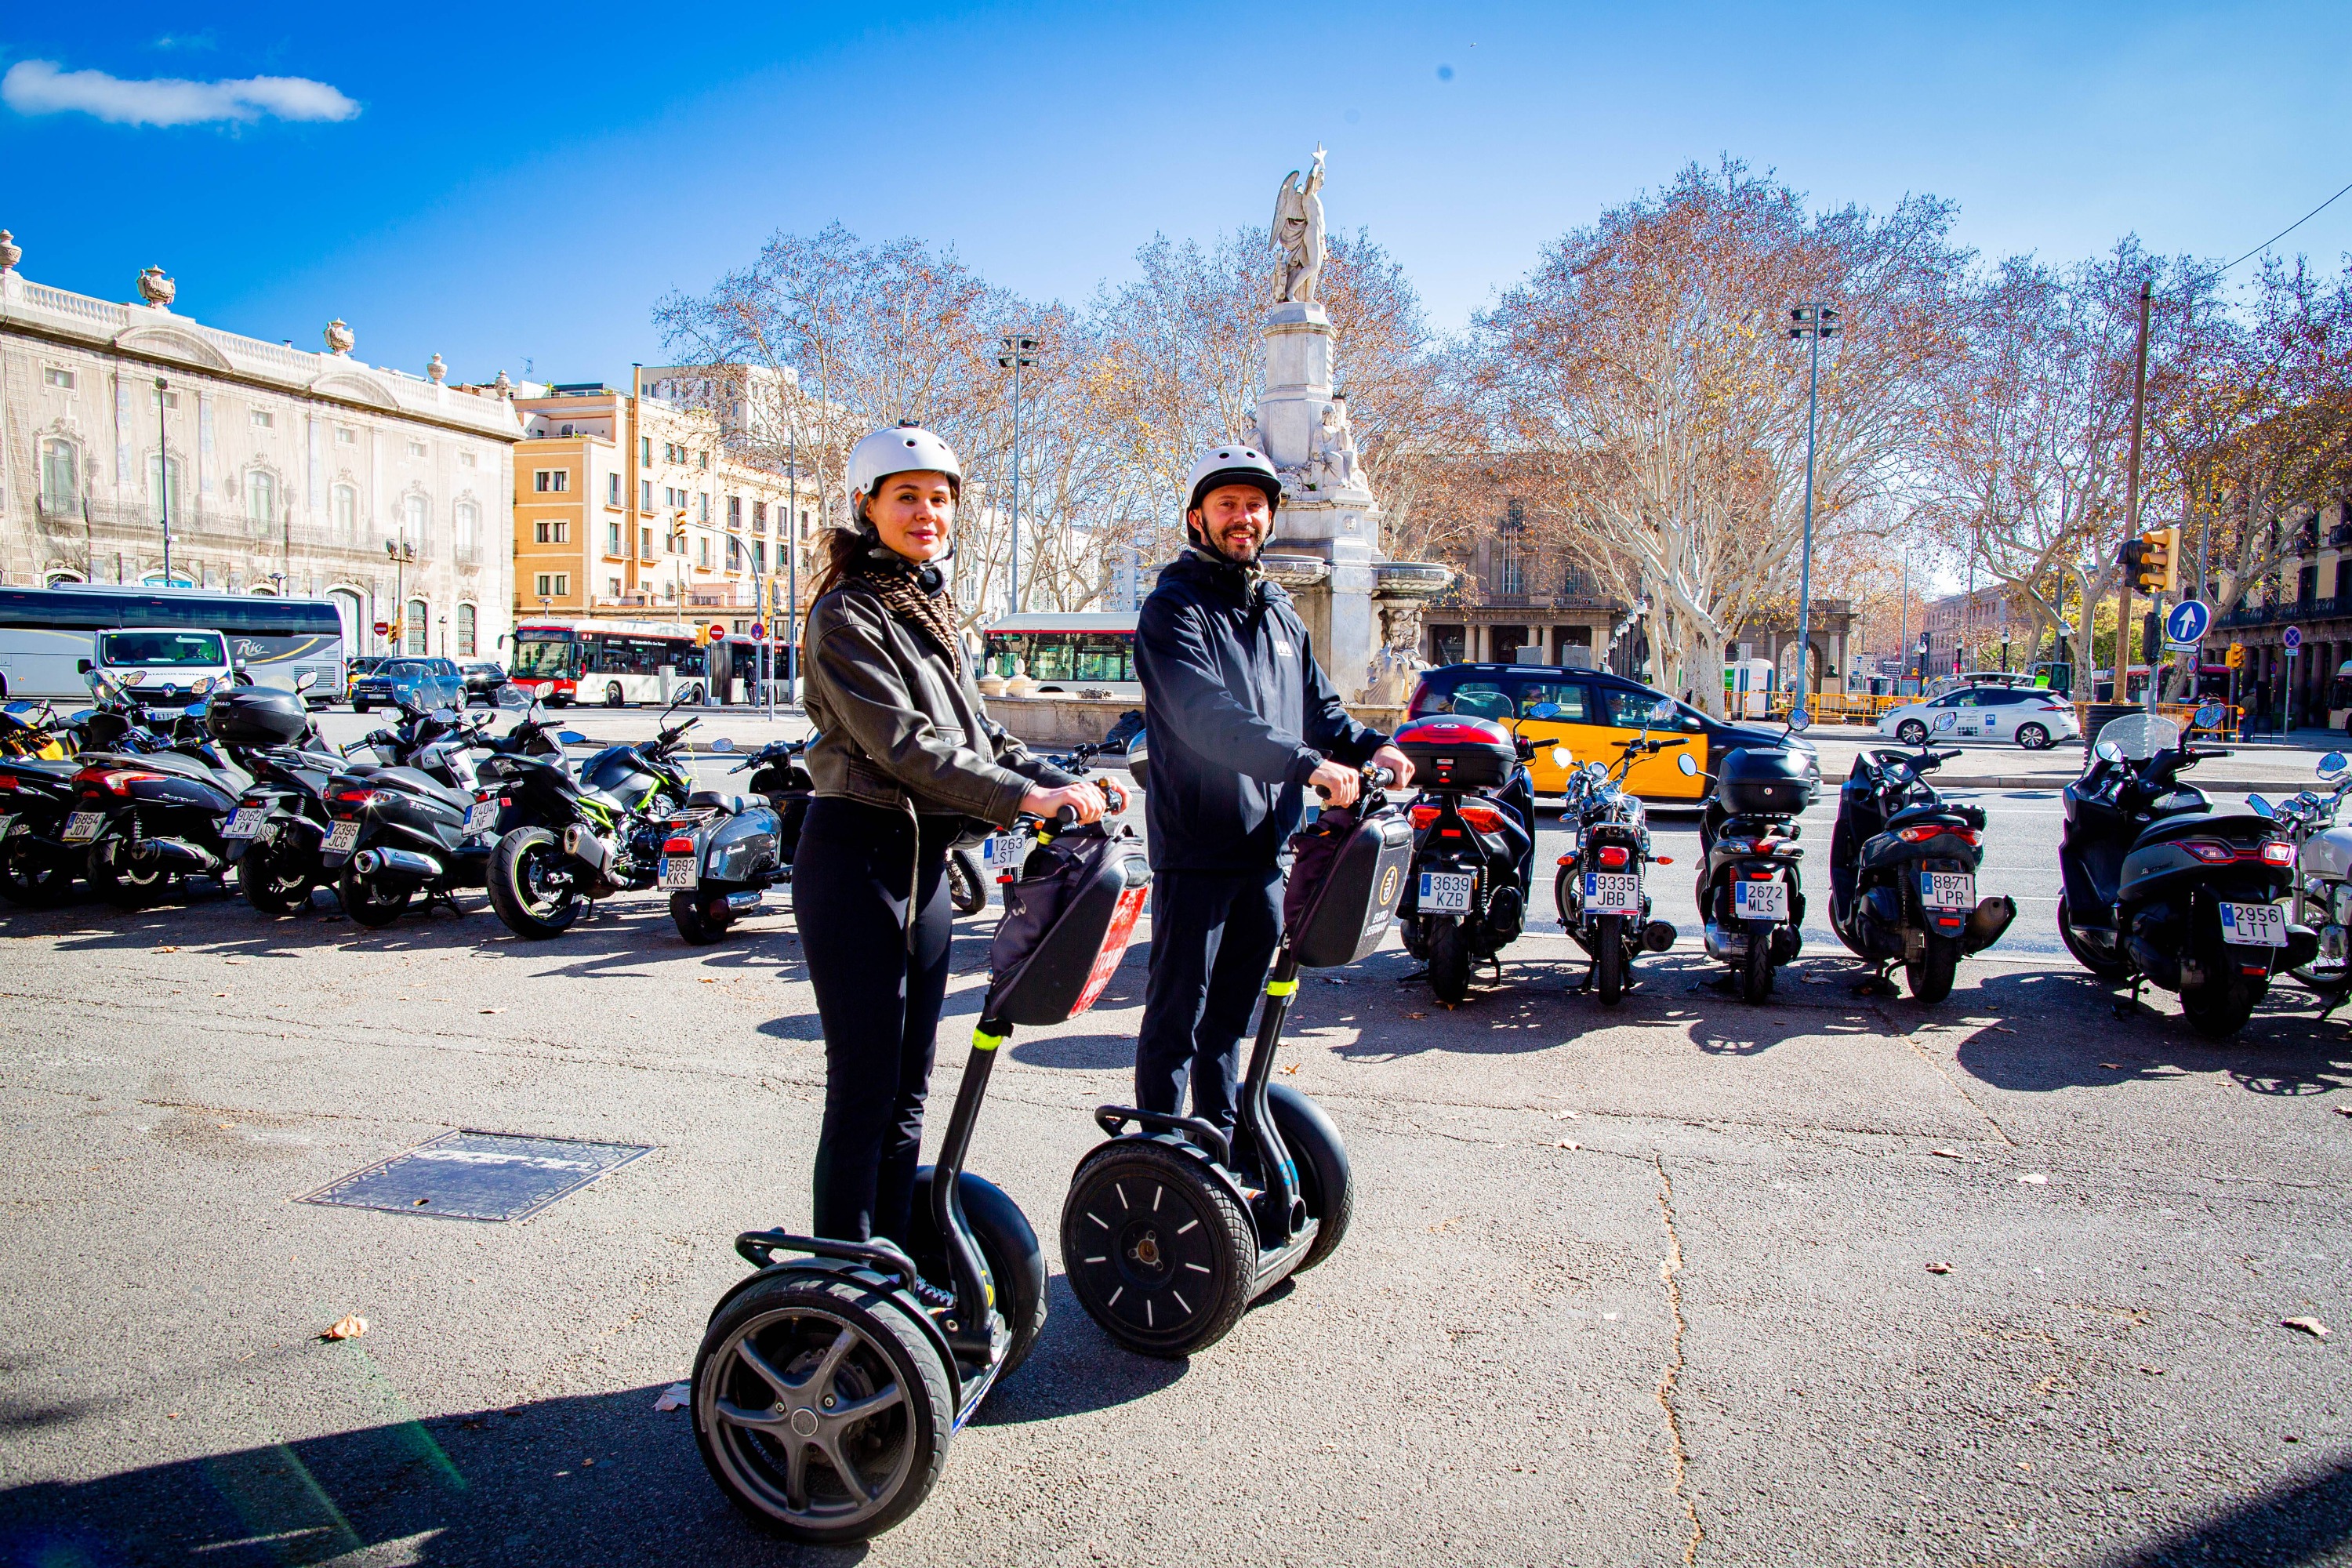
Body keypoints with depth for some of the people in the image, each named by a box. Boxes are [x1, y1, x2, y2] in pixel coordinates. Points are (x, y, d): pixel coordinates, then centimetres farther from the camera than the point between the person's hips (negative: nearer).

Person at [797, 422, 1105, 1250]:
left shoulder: (936, 613, 17)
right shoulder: (847, 614, -9)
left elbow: (977, 734, 15)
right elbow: (902, 745, -20)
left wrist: (1061, 782, 0)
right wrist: (1021, 798, -23)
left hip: (925, 861, 8)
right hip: (856, 856, -8)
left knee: (908, 1086, 13)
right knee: (863, 1084, -3)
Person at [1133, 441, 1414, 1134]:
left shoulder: (1280, 612, 17)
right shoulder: (1174, 607, -8)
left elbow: (1317, 705, 20)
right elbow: (1207, 715, -23)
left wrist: (1369, 745, -1)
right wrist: (1305, 762, -32)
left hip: (1267, 845, 7)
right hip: (1196, 846, -7)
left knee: (1231, 1012, 17)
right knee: (1177, 1012, 0)